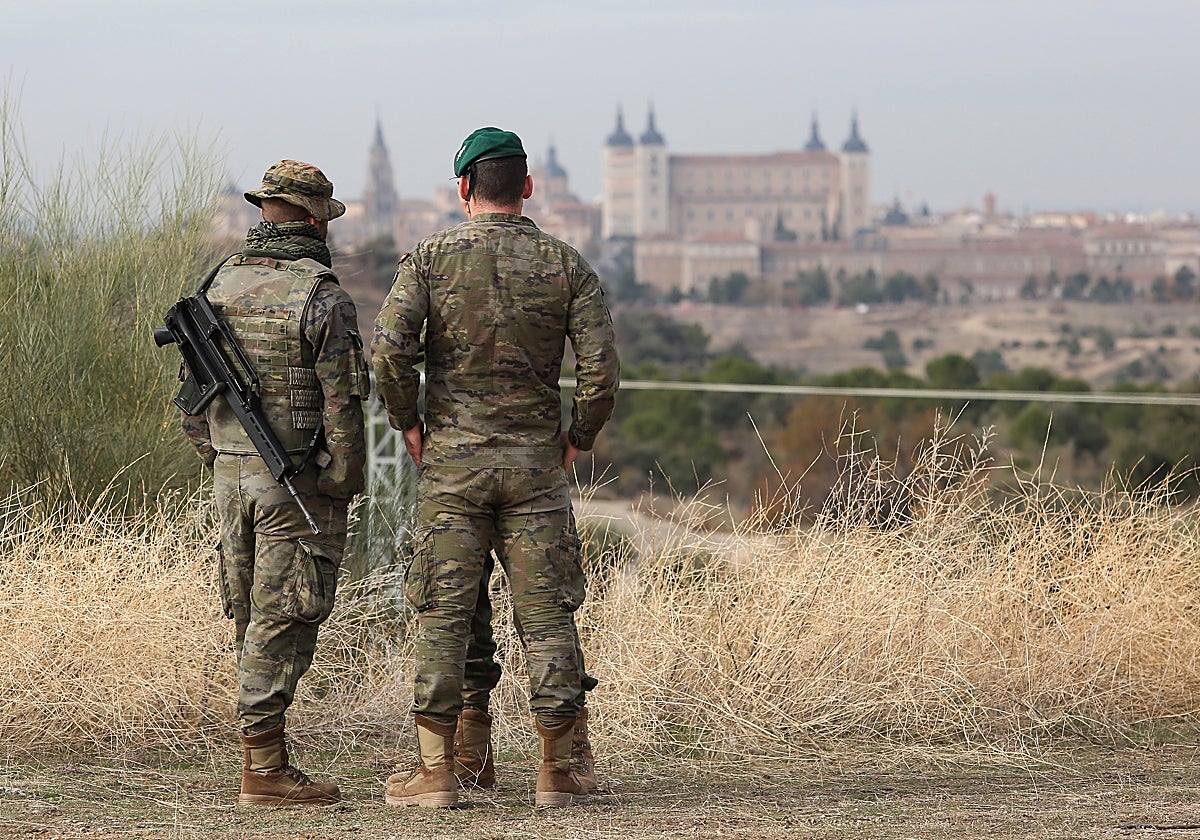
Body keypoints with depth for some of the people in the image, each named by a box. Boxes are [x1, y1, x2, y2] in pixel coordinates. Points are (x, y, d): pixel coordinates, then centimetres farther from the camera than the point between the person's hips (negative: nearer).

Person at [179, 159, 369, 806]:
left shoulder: (221, 286, 7)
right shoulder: (322, 299, -13)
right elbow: (343, 406, -15)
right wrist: (343, 485, -6)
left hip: (231, 473, 7)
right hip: (298, 481, -7)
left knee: (251, 617, 13)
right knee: (283, 620, -5)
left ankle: (265, 756, 18)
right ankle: (264, 769, -5)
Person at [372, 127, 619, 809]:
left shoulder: (430, 259, -2)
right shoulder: (567, 266, 1)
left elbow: (390, 351, -12)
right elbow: (602, 369, -6)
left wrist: (410, 427, 2)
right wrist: (577, 438, 8)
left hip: (450, 463, -1)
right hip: (536, 464, 1)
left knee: (444, 616, 3)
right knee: (548, 616, 6)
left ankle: (437, 773, 4)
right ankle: (557, 772, 8)